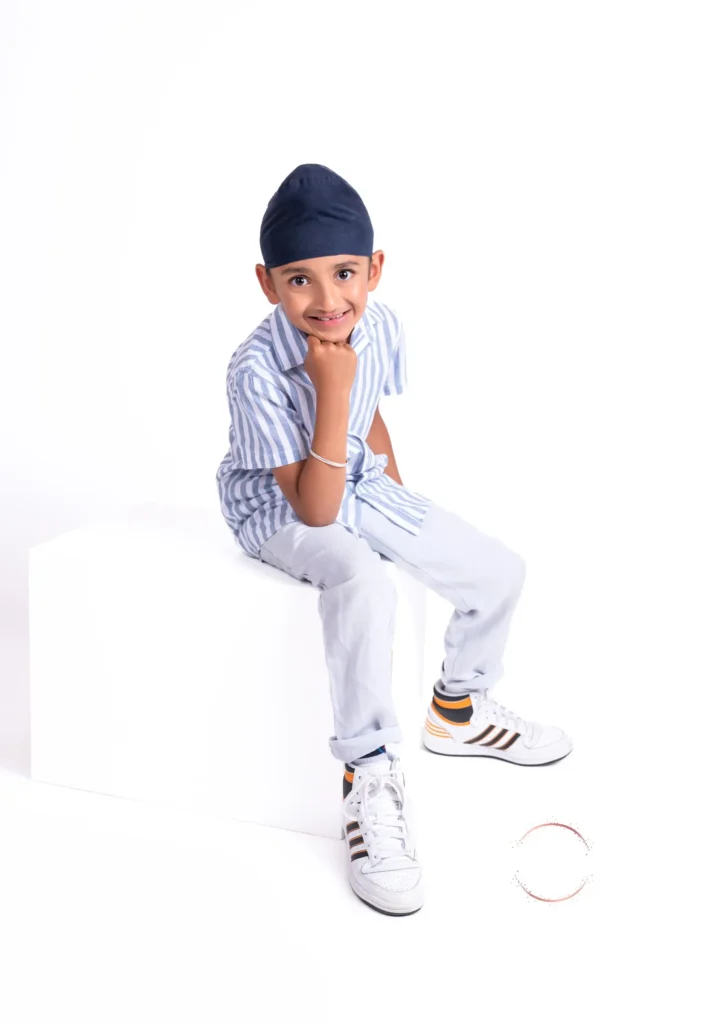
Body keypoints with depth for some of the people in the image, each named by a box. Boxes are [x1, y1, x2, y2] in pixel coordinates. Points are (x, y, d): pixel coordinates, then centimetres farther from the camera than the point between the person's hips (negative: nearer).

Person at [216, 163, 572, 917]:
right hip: (279, 511, -7)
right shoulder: (257, 370, -30)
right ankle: (369, 784, -25)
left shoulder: (380, 327, -10)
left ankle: (457, 713, 30)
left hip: (359, 485, 7)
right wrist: (331, 394, -39)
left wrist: (402, 503, 10)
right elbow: (314, 510, -32)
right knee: (363, 586, -38)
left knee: (498, 571, 3)